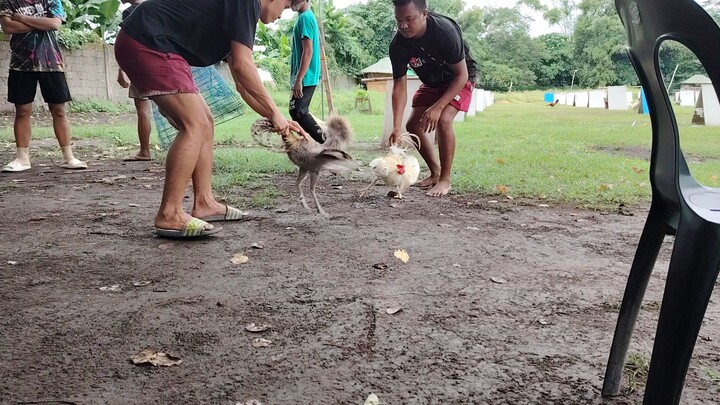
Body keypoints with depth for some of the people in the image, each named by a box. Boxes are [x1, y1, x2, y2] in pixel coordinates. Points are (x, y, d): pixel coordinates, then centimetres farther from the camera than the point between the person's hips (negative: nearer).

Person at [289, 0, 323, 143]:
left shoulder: (305, 18, -12)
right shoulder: (308, 17, 18)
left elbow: (308, 51, -20)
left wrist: (298, 79, -23)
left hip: (305, 78, -10)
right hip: (306, 77, 10)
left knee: (297, 112, -11)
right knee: (301, 112, 11)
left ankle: (327, 142, -11)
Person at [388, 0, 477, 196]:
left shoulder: (445, 31, -36)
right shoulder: (398, 45, -23)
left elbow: (461, 75, -28)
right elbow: (399, 86, -20)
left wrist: (437, 107, -35)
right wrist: (396, 126, -30)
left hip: (459, 80, -5)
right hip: (431, 82, 6)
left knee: (443, 120, -26)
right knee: (413, 125, -2)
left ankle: (445, 179, -13)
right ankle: (435, 172, 17)